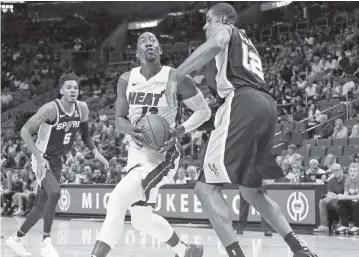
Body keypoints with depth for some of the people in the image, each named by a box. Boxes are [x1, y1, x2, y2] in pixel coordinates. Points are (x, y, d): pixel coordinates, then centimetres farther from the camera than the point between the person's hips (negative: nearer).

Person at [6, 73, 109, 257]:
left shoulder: (82, 109, -5)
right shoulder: (50, 109, -24)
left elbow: (84, 134, 12)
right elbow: (25, 131, -23)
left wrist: (95, 152, -4)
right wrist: (39, 158, -30)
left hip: (57, 161, 7)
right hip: (42, 160, -7)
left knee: (43, 206, 13)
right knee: (54, 193, -30)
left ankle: (17, 238, 32)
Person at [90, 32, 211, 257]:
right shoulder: (126, 80, 1)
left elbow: (204, 110, -5)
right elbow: (119, 120, 8)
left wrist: (179, 131, -21)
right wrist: (133, 131, -16)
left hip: (163, 154, -7)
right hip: (138, 152, 7)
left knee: (117, 200, -24)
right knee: (141, 219, 13)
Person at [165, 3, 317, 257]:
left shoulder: (223, 29, 11)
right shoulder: (246, 42, 36)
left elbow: (216, 44, -15)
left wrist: (175, 76, -17)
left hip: (244, 103, -9)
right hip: (267, 105, 9)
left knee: (206, 186, -11)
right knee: (250, 189, 23)